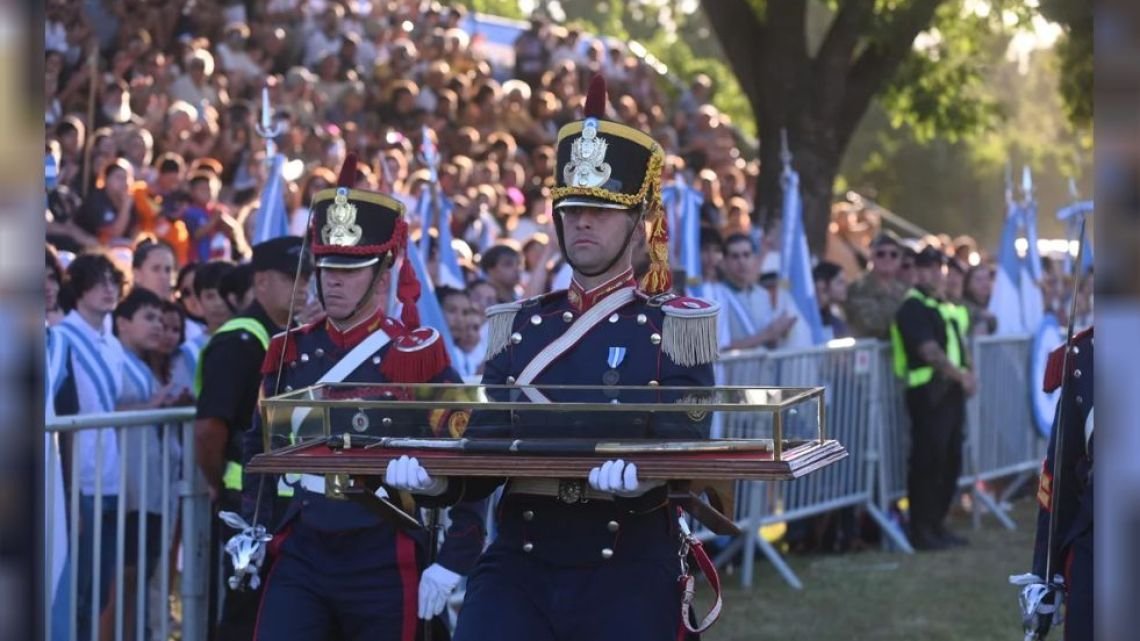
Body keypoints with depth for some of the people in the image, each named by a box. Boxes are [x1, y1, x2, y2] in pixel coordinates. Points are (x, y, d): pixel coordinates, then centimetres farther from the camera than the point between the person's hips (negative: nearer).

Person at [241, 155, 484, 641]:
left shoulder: (417, 356, -6)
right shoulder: (289, 352, 7)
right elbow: (259, 447, 21)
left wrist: (452, 564, -8)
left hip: (384, 565, -3)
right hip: (300, 559, 3)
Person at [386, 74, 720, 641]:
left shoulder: (676, 328, 1)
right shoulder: (516, 327, 11)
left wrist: (644, 473, -31)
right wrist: (433, 476, -15)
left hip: (629, 573, -2)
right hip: (519, 568, 2)